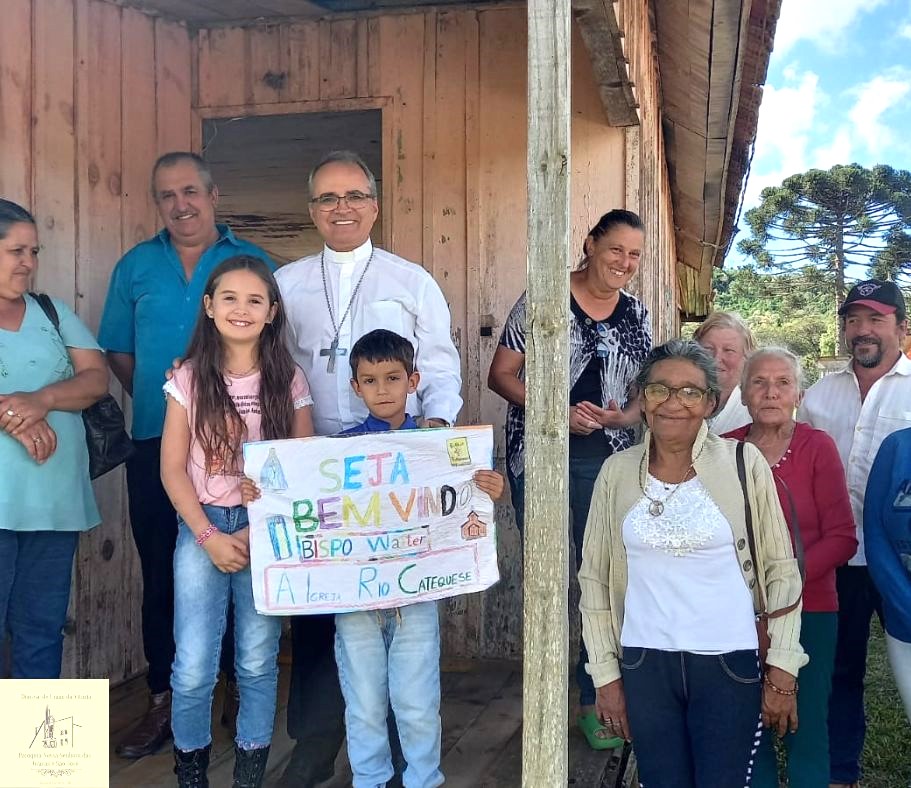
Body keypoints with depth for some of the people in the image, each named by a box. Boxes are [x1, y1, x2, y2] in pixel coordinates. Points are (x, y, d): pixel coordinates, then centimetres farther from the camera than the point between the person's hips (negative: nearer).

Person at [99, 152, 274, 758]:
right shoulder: (136, 267, 10)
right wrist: (157, 399, 6)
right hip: (156, 445, 2)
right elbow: (119, 351, 15)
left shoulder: (253, 263, 4)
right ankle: (165, 701, 19)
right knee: (162, 572, 7)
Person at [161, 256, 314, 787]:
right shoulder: (190, 379, 0)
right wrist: (210, 536, -9)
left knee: (258, 662, 6)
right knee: (194, 668, -2)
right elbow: (172, 469, 0)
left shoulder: (289, 381, 0)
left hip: (268, 531, 0)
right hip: (202, 528, 0)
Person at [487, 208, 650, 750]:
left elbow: (643, 393, 15)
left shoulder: (636, 315, 10)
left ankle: (596, 699, 19)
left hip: (606, 457, 3)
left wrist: (622, 416, -8)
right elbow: (501, 374, -5)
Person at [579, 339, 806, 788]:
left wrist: (782, 669, -3)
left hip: (729, 663, -2)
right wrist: (605, 673, 4)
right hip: (644, 664, 2)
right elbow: (594, 577, 5)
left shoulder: (744, 464, -5)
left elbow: (780, 570, -1)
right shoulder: (617, 471, 0)